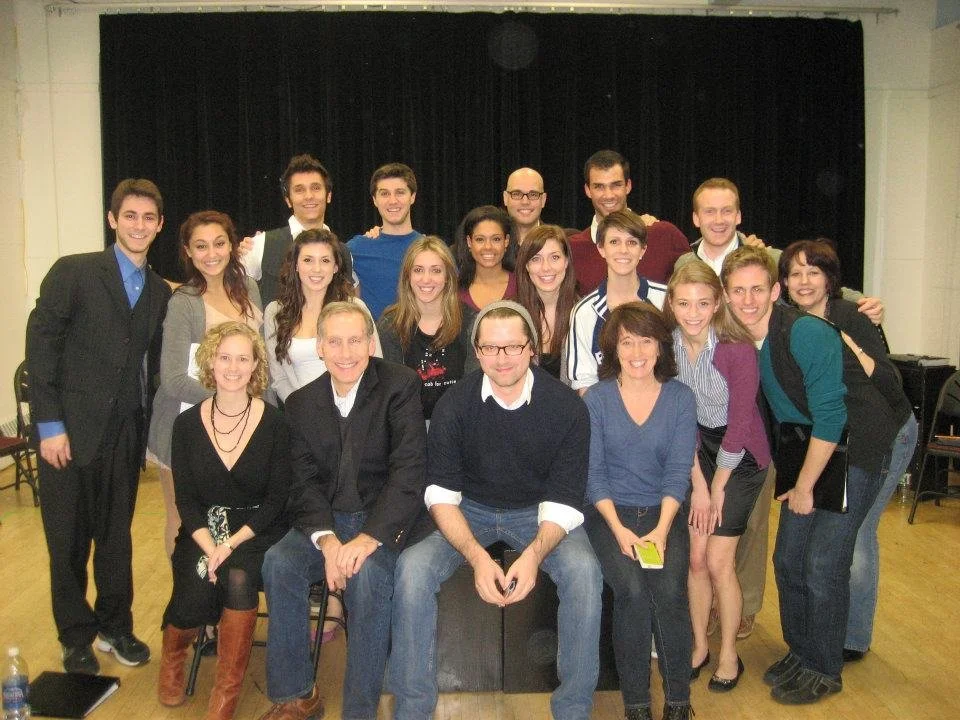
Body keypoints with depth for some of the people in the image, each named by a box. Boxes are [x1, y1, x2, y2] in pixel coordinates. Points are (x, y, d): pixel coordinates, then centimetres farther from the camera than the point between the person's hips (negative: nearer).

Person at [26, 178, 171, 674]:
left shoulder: (160, 292, 8)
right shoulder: (73, 272, -6)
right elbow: (40, 348, -9)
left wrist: (148, 425, 3)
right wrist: (49, 426, -12)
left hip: (127, 436, 4)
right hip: (71, 432, -3)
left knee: (117, 536, 14)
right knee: (69, 542, 9)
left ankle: (115, 626, 32)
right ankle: (77, 639, 27)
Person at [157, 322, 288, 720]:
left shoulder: (273, 422, -5)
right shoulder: (187, 423, 2)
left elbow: (276, 500, -6)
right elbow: (185, 499, 1)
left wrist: (232, 543, -18)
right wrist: (209, 547, -16)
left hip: (256, 532, -1)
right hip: (202, 533, 2)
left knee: (239, 577, -31)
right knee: (197, 592, -24)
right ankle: (173, 655, 13)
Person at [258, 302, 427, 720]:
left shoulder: (400, 386, -9)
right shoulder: (302, 403, 5)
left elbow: (409, 471, -17)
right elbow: (305, 482, 0)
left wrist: (370, 537, -27)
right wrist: (327, 539, -19)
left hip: (383, 519, -3)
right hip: (326, 518, 4)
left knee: (367, 573, -32)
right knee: (278, 563, -23)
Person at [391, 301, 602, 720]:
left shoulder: (566, 407, -14)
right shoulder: (454, 405, -11)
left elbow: (563, 502, -13)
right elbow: (441, 494, -13)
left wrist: (533, 554, -34)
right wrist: (477, 557, -29)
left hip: (537, 512, 0)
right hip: (470, 510, 1)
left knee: (584, 571, -29)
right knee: (412, 568, -25)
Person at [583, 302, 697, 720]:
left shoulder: (680, 397, 3)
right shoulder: (596, 399, -1)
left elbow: (678, 470, -3)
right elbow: (592, 472, -4)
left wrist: (661, 530, -16)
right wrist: (620, 530, -16)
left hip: (663, 513, 1)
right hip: (609, 513, -1)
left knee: (669, 590, -23)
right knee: (632, 590, -24)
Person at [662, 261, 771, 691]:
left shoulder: (738, 349, -24)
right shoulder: (669, 344, -10)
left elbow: (739, 425, -17)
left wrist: (718, 487, -9)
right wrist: (697, 484, -6)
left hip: (742, 456, -4)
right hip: (699, 450, 4)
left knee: (718, 561, -4)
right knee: (695, 557, 4)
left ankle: (729, 655, 17)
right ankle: (699, 646, 24)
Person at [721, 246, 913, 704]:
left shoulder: (807, 333, -25)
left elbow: (829, 417, -23)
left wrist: (804, 487, -15)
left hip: (854, 444, -6)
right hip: (804, 443, 7)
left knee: (823, 564, -7)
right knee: (788, 559, 8)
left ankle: (824, 670, 13)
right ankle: (799, 651, 29)